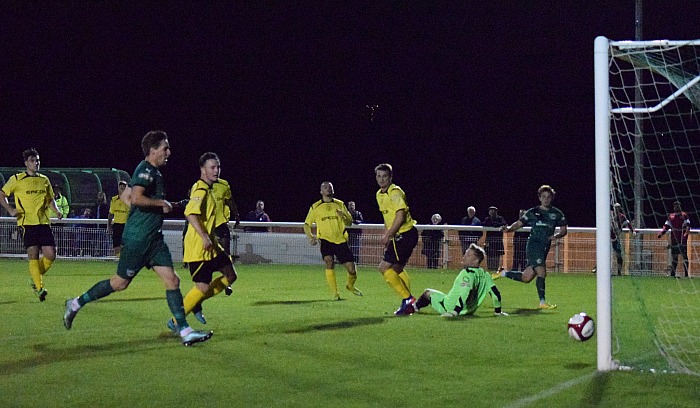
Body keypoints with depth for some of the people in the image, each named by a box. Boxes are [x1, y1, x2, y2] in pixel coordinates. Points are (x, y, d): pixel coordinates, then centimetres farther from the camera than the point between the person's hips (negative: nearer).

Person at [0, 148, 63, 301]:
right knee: (33, 255, -10)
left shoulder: (44, 180, 14)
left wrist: (56, 210, 5)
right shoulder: (16, 179, 1)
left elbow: (50, 199, 24)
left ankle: (35, 278, 19)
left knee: (51, 255, -4)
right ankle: (39, 287, -4)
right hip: (27, 223, -4)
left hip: (43, 222, 4)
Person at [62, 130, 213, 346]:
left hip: (154, 237, 9)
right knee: (120, 282, 2)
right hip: (138, 238, -9)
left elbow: (124, 197, 24)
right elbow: (135, 198, -29)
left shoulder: (154, 172, 16)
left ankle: (185, 332, -4)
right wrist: (161, 203, -18)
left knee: (172, 280, -1)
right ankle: (76, 303, 19)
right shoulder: (145, 170, -13)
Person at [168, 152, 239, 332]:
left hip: (211, 245, 10)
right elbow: (190, 213, -29)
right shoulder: (200, 189, -16)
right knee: (203, 287, -10)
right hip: (197, 248, -10)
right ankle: (175, 322, 3)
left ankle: (196, 302, 17)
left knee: (231, 276, 10)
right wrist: (204, 237, -33)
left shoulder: (211, 189, 15)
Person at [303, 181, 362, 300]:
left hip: (341, 240, 2)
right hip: (326, 240, -1)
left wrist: (343, 216, -14)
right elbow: (307, 224, 11)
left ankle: (350, 285, 30)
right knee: (329, 262, -27)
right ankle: (334, 293, -15)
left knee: (351, 269, -4)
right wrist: (310, 237, -8)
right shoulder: (315, 207, 7)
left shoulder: (340, 204, 10)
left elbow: (349, 222, 8)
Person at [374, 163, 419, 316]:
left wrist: (387, 236, -20)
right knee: (397, 269, 18)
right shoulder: (379, 194, 14)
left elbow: (400, 216, -22)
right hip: (400, 235, 10)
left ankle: (407, 299, -9)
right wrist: (385, 234, 14)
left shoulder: (395, 192, -15)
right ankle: (409, 302, 23)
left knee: (384, 267, -11)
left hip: (405, 233, -10)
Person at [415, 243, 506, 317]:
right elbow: (495, 293, -5)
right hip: (470, 311, 7)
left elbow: (465, 295, -37)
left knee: (427, 293, 13)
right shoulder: (484, 275, -5)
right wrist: (498, 311, 8)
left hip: (451, 307, -7)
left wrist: (454, 312, -38)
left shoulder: (467, 273, -27)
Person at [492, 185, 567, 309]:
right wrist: (509, 229, -13)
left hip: (544, 247, 4)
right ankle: (542, 302, -12)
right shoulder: (532, 212, 5)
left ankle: (503, 273, 29)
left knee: (526, 278, 5)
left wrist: (556, 236, -10)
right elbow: (519, 223, 7)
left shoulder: (557, 214, 11)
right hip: (534, 244, -4)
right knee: (541, 272, -19)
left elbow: (563, 230, 11)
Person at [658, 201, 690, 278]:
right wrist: (661, 233, 0)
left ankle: (686, 273, -8)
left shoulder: (684, 215, 1)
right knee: (674, 255, 7)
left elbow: (687, 225, -9)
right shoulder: (671, 216, 15)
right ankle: (672, 273, 12)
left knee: (684, 255, -8)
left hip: (682, 239, -5)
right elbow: (666, 226, 14)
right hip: (674, 238, 5)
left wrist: (686, 233, -25)